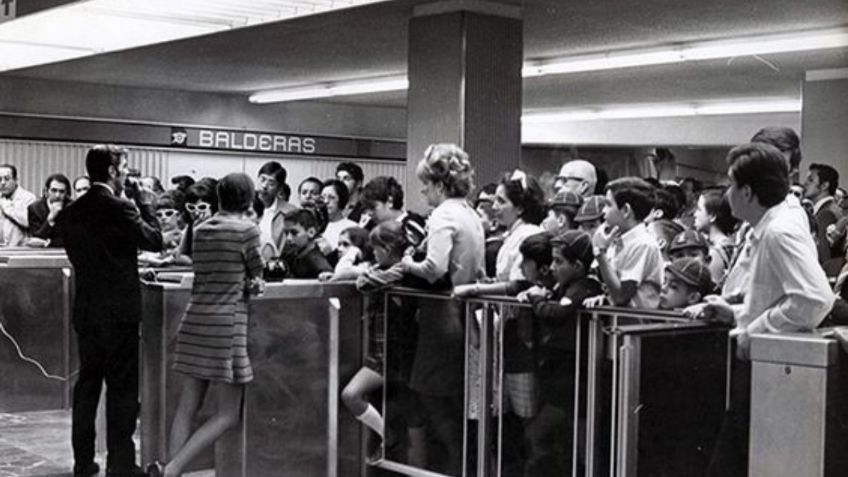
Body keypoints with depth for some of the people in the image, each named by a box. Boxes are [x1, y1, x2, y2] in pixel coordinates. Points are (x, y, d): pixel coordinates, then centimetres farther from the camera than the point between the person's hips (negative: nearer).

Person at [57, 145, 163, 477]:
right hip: (120, 311, -6)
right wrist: (145, 205, 5)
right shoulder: (121, 208, -15)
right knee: (123, 387, 1)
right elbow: (154, 241, -6)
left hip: (85, 310, 6)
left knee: (87, 383, 13)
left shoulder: (71, 212, 4)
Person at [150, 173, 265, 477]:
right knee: (227, 414, 1)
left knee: (186, 409, 9)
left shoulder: (201, 229, 12)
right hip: (226, 323, -7)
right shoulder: (247, 230, -6)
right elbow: (257, 276, 6)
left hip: (194, 319, 7)